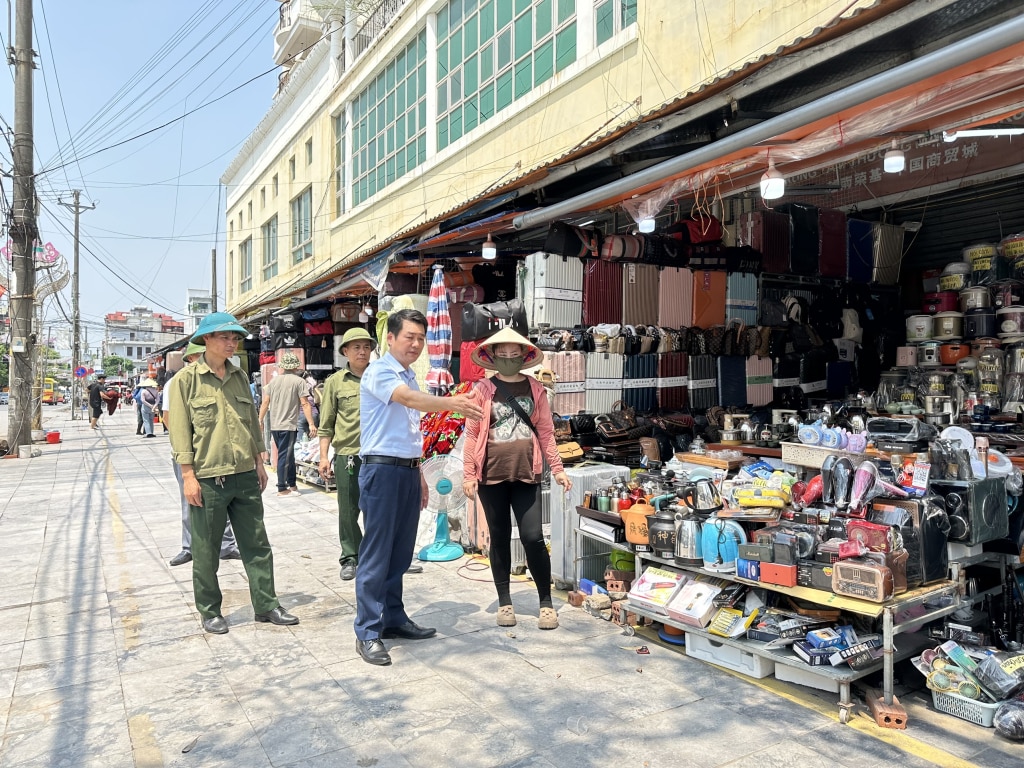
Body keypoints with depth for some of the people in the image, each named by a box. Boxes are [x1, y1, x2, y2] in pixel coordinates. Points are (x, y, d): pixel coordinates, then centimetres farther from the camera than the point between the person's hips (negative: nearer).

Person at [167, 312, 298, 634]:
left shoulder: (239, 377, 11)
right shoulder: (186, 380, -5)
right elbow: (180, 431, -8)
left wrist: (259, 463, 12)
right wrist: (189, 476, -12)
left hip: (245, 476, 5)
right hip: (207, 479, -5)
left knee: (257, 545, 9)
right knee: (206, 550, 8)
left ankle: (266, 605, 19)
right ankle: (209, 611, 23)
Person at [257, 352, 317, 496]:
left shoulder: (274, 380, 9)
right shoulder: (299, 381, -7)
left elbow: (265, 402, 9)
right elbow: (305, 404, -12)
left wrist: (260, 421, 16)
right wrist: (311, 424, -12)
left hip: (274, 426, 6)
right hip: (288, 425, -6)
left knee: (288, 455, 16)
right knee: (285, 456, -1)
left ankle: (291, 484, 23)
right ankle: (282, 488, 3)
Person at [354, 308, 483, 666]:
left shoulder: (410, 377, 16)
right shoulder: (379, 371, -10)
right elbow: (409, 399, -31)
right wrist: (452, 403, -46)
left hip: (408, 471, 8)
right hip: (383, 470, -8)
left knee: (400, 553, 14)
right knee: (376, 554, -3)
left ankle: (393, 618, 26)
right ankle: (368, 633, 5)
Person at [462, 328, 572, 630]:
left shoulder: (535, 389, 6)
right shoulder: (482, 390, 1)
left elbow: (546, 432, 7)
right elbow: (472, 434, 1)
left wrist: (557, 469, 3)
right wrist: (468, 474, -4)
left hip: (526, 473, 0)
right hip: (491, 475, 0)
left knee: (533, 537, -4)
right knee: (500, 538, 10)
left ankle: (546, 602, 14)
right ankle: (504, 602, 24)